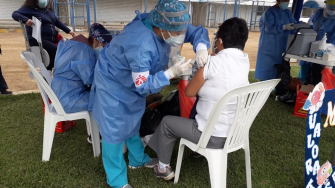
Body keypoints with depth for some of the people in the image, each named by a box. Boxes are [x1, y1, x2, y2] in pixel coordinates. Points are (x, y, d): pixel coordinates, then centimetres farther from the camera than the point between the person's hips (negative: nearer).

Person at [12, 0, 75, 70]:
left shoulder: (48, 10, 19)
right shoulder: (29, 9, -1)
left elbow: (57, 21, 25)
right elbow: (15, 14, -12)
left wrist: (68, 31, 21)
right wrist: (26, 19, -32)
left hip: (51, 40, 8)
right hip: (38, 40, -8)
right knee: (57, 51, -28)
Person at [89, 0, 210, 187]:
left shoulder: (166, 26, -17)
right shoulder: (141, 43, -41)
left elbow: (197, 31, -9)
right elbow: (143, 85, -35)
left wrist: (201, 49, -30)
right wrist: (172, 73, -42)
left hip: (135, 83, 8)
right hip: (113, 83, -8)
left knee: (133, 122, 23)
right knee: (115, 129, 2)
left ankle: (138, 159, 44)